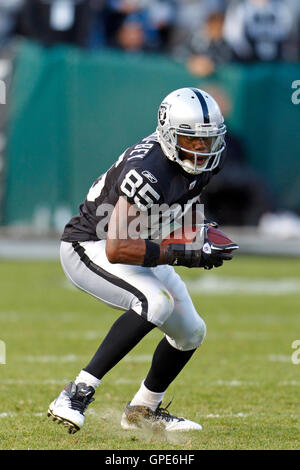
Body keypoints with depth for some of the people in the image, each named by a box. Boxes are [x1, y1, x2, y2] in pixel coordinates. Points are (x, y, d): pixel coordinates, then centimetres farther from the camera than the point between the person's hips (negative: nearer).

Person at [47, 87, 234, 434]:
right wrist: (184, 255, -38)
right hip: (92, 247, -9)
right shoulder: (149, 171, -34)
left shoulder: (206, 160, -7)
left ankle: (143, 410, 33)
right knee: (155, 302, -34)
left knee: (190, 332, 11)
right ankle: (79, 392, -30)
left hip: (139, 249, 9)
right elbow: (117, 249, -37)